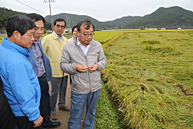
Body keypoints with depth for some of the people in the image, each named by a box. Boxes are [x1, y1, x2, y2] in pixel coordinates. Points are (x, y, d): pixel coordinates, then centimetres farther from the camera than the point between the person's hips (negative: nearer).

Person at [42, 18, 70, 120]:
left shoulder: (65, 40, 8)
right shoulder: (47, 39, -10)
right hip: (55, 72, -5)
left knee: (63, 90, 19)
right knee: (54, 92, 5)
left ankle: (62, 104, 41)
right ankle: (52, 110, 25)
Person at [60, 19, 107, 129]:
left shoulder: (97, 45, 0)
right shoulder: (68, 47, -8)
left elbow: (103, 60, 9)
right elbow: (63, 64, -2)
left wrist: (97, 66, -13)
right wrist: (75, 67, -21)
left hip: (95, 88, 3)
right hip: (79, 90, -3)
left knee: (91, 112, 24)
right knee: (75, 115, 12)